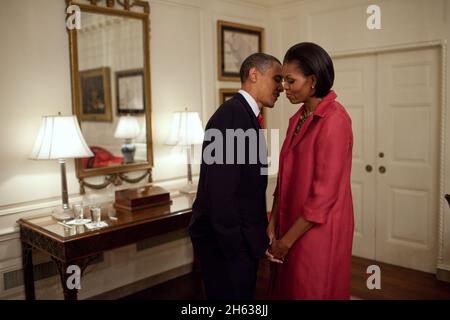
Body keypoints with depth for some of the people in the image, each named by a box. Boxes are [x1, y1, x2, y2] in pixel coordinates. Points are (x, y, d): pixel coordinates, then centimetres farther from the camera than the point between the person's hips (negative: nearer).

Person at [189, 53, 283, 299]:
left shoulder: (246, 114, 11)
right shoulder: (232, 114, -19)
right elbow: (220, 189, -25)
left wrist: (260, 230, 14)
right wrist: (234, 245, -20)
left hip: (240, 236, 10)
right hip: (225, 240, -9)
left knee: (244, 293, 21)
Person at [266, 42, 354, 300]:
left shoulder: (333, 119, -18)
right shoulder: (299, 118, 8)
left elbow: (324, 193, -20)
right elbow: (286, 178, 9)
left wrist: (286, 240, -14)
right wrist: (273, 225, -1)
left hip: (318, 232, -7)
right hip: (293, 227, 8)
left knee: (310, 291, 10)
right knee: (288, 289, 20)